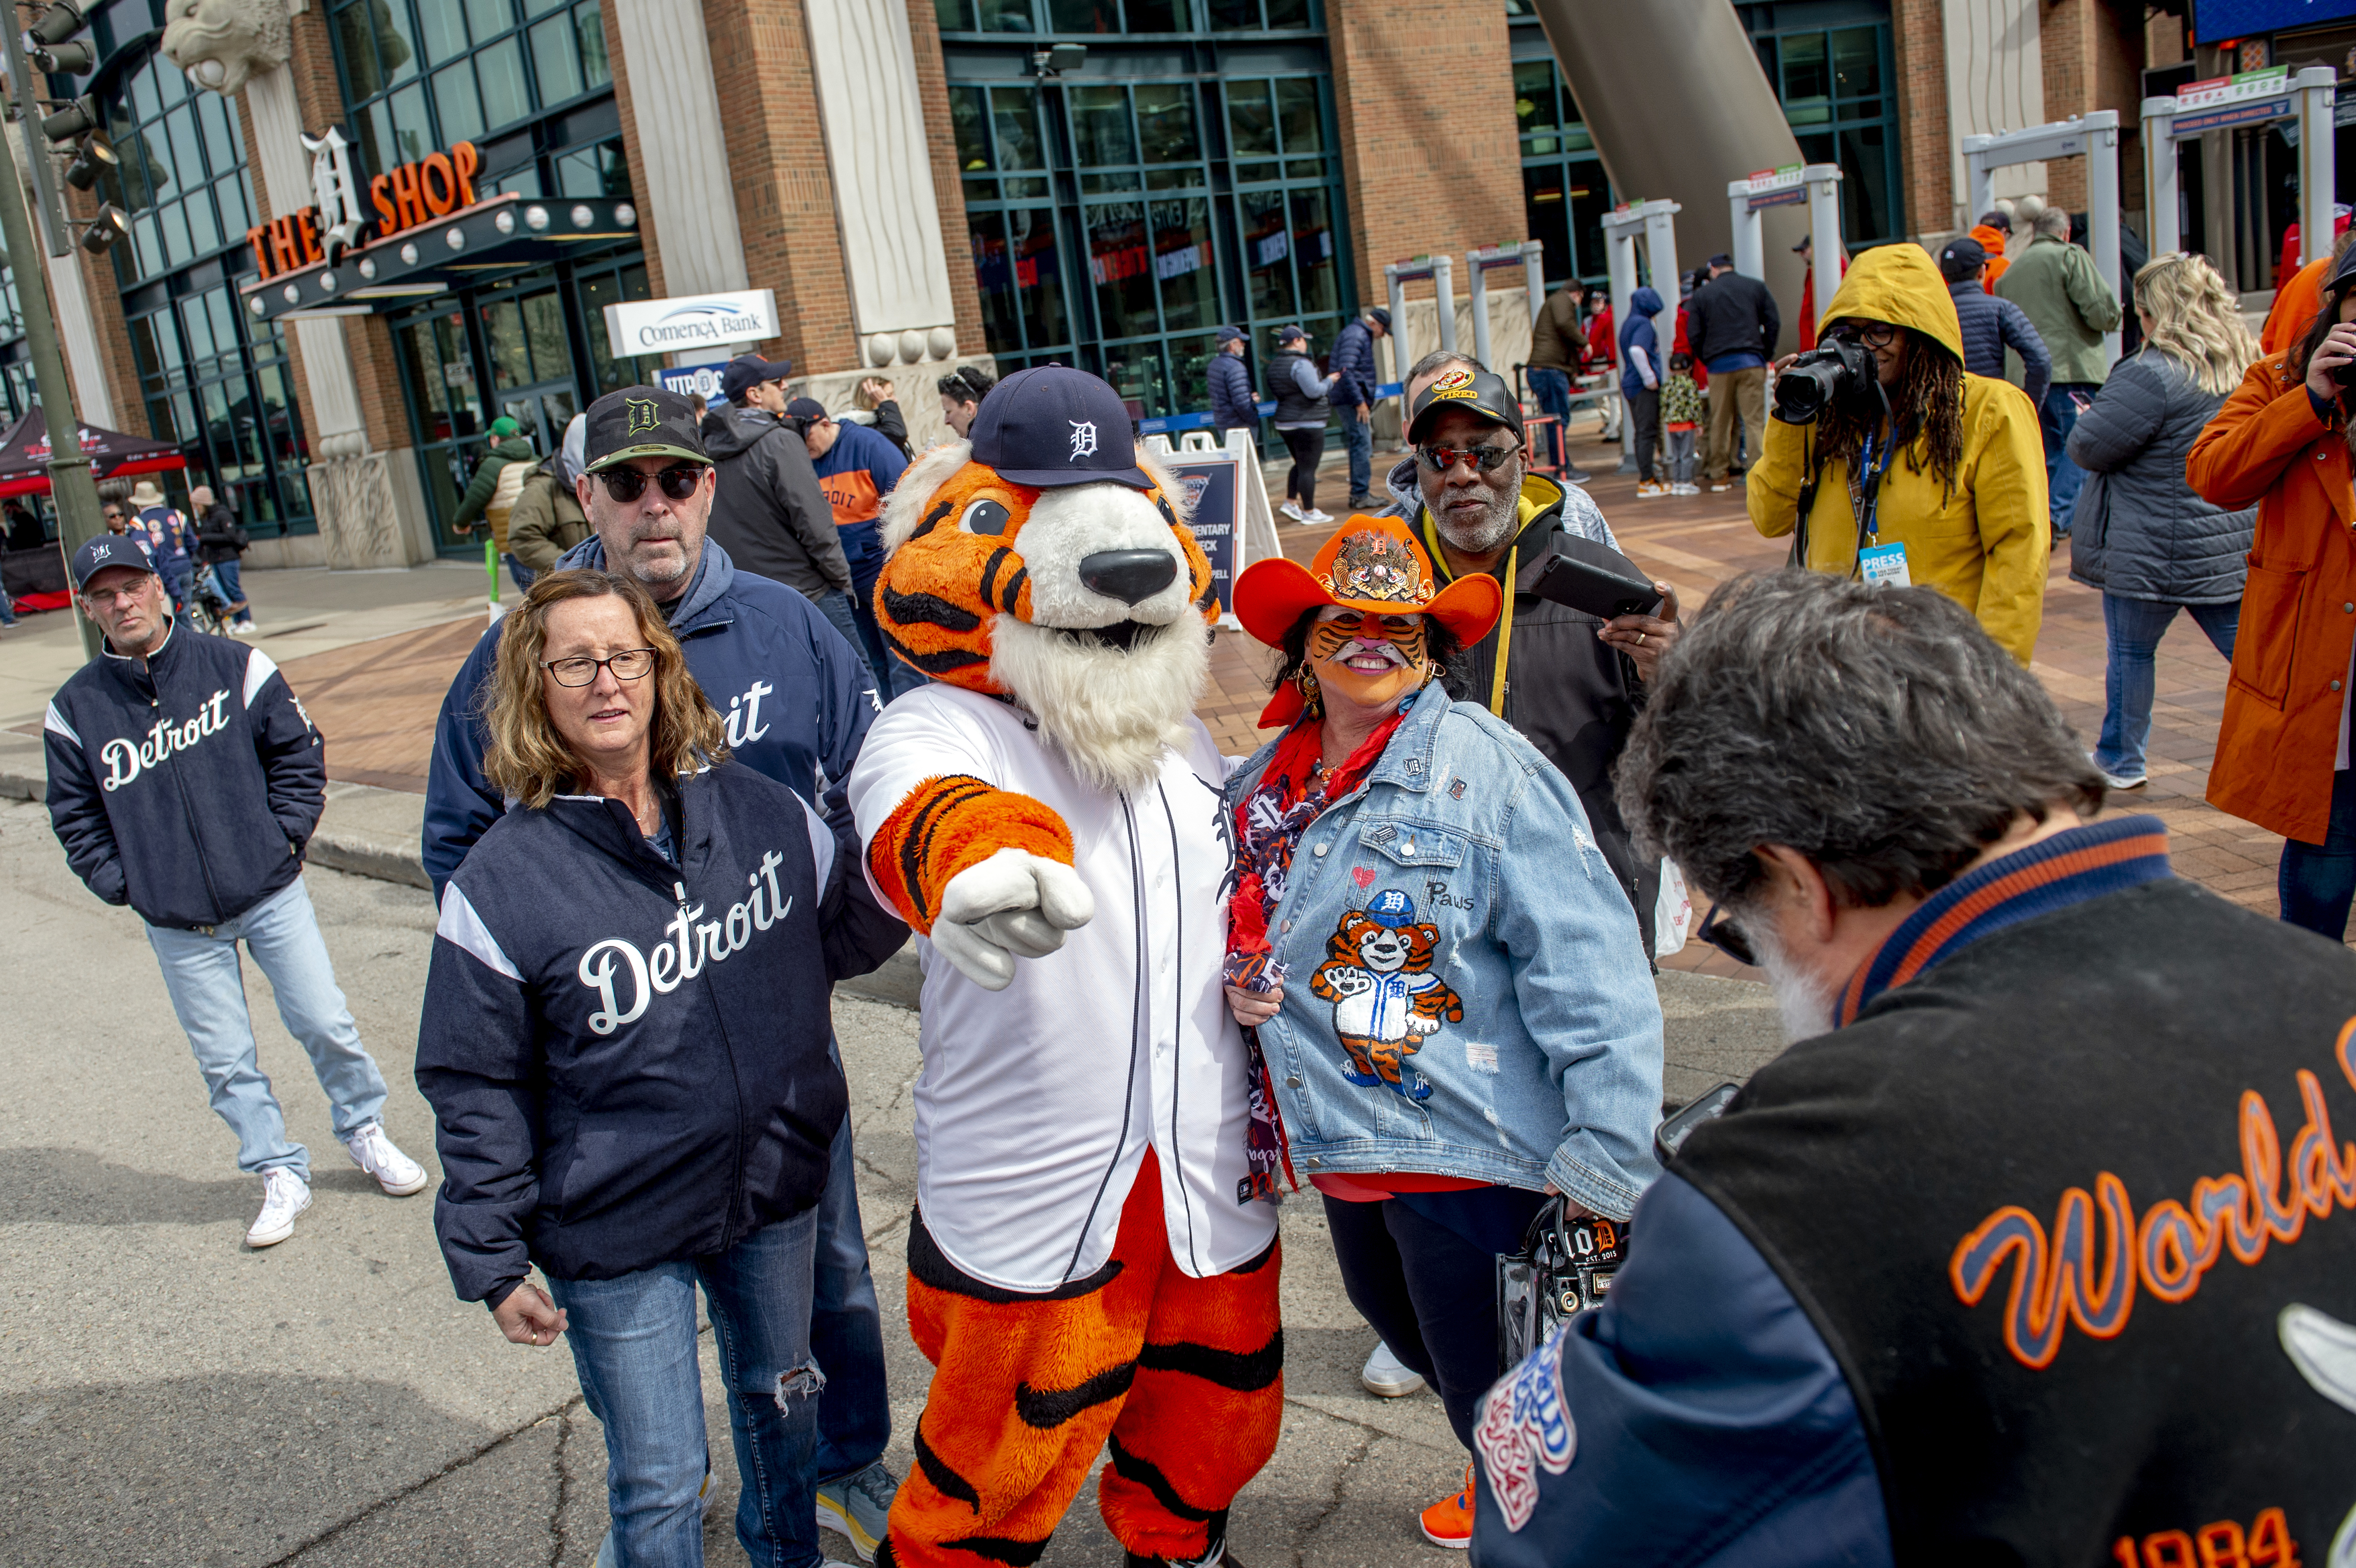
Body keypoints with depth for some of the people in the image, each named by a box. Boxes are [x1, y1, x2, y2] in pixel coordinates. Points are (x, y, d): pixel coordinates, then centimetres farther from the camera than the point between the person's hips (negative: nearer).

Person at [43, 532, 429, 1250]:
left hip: (272, 897, -1)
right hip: (178, 927, 1)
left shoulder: (234, 666, -3)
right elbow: (77, 819, 8)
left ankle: (365, 1131, 28)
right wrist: (124, 885, -1)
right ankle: (279, 1174, 23)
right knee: (226, 1062, 6)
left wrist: (284, 835, -3)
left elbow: (298, 752, 5)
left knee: (325, 1023, 4)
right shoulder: (75, 710, 0)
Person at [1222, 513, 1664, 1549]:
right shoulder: (1262, 787, 6)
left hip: (1467, 1146, -7)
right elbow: (1245, 932, 23)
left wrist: (1609, 1160, -23)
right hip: (1341, 1143, 8)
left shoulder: (1486, 767, -15)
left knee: (1495, 1402, 5)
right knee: (1405, 1334, 28)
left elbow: (1588, 970, -19)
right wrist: (1239, 987, 0)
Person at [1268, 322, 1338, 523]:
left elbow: (1273, 393, 18)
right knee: (1308, 468, -2)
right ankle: (1309, 512, 3)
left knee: (1300, 464, 21)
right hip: (1307, 424, -9)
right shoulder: (1300, 364, -18)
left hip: (1284, 423, 9)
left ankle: (1291, 503, 19)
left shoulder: (1274, 365, 10)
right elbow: (1314, 391, -22)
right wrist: (1329, 380, -5)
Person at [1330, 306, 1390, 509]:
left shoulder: (1361, 335, 20)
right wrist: (1360, 401, -22)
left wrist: (1364, 400, 19)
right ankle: (1360, 496, -9)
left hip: (1354, 401, 11)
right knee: (1362, 445, -10)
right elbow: (1345, 370, -23)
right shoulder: (1355, 336, -13)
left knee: (1360, 446, 13)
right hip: (1353, 401, -11)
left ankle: (1358, 495, 17)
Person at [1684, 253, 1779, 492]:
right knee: (1755, 420, -3)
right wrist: (1766, 355, 14)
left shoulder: (1701, 295, 7)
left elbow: (1694, 336, 4)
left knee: (1720, 422, 7)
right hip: (1752, 363, 0)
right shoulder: (1756, 287, 10)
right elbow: (1774, 323, 6)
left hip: (1719, 366, 0)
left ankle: (1719, 475, 11)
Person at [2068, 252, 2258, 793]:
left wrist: (2089, 418, 7)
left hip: (2152, 552, -7)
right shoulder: (2252, 366, 6)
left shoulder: (2152, 375, -20)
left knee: (2130, 653, 11)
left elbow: (2088, 448, -15)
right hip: (2235, 545, 7)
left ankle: (2120, 762, 24)